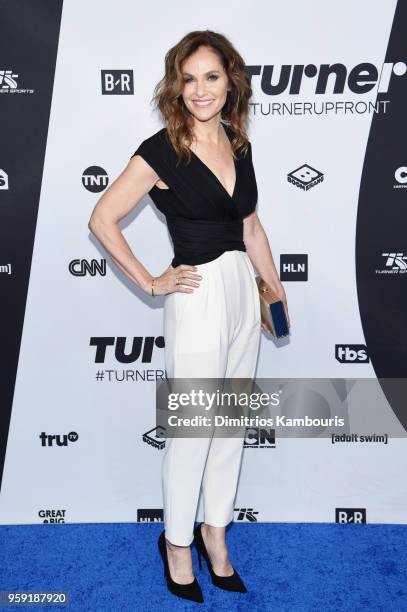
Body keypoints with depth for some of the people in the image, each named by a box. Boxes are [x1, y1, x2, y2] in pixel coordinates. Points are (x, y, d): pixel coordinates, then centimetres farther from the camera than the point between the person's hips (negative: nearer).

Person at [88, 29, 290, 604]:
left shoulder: (238, 143, 8)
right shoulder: (161, 150, -11)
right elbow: (102, 220, -9)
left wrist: (277, 291, 16)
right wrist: (150, 282, -9)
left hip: (244, 291, 7)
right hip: (198, 299, -6)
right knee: (192, 431, 5)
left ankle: (215, 531, 35)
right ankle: (177, 543, 28)